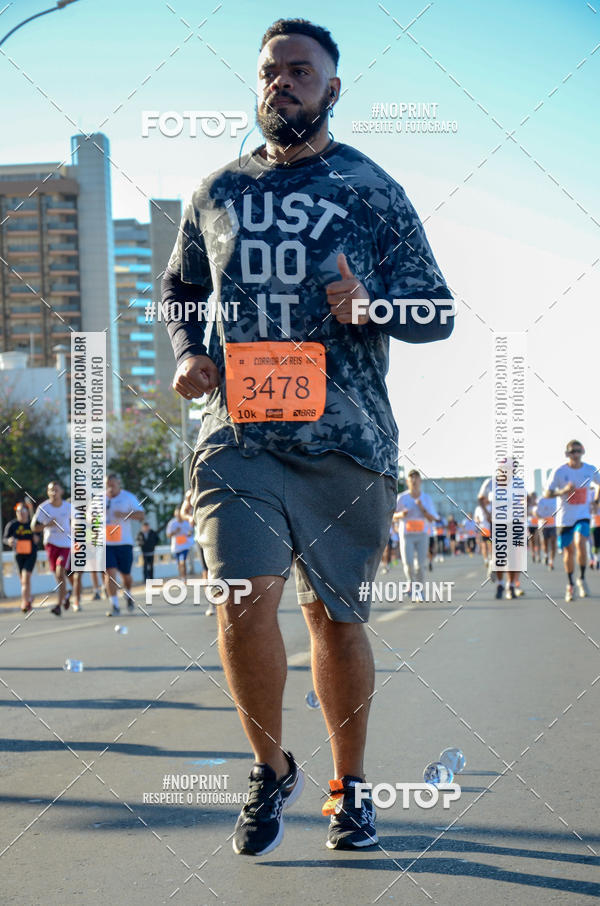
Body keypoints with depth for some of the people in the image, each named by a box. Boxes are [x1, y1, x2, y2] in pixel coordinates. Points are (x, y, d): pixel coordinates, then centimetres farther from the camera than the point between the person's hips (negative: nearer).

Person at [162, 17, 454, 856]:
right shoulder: (217, 192, 12)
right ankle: (271, 770, 10)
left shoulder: (372, 191, 5)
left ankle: (349, 786, 27)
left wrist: (370, 306, -15)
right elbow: (180, 289, 26)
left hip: (346, 441, -1)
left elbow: (438, 312, 6)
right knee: (245, 598, -14)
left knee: (336, 615, 6)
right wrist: (188, 352, 5)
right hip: (238, 432, 1)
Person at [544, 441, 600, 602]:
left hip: (583, 516, 0)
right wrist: (564, 491, -25)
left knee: (580, 544, -23)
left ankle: (582, 578, -3)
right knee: (568, 551, 7)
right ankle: (570, 585, 25)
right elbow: (547, 493, -9)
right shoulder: (559, 471, -8)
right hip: (565, 517, 0)